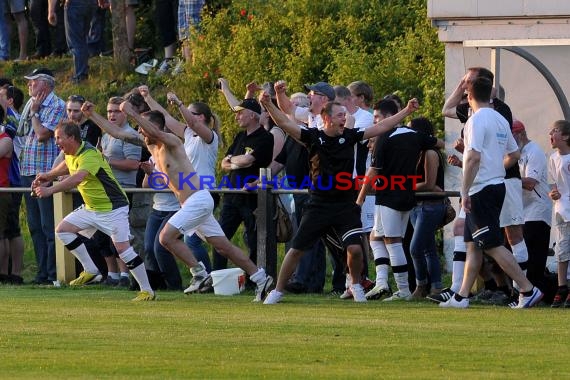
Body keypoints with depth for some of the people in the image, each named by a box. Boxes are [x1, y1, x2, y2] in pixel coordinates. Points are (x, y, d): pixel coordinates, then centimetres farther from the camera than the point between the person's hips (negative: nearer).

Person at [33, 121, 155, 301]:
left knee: (122, 247, -16)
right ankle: (91, 272, 4)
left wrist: (50, 190, -46)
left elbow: (77, 178, -43)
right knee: (63, 229, 2)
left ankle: (147, 291, -8)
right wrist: (48, 176, 21)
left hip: (113, 208, -9)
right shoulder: (71, 155, 3)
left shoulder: (90, 155, -26)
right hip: (91, 209, 9)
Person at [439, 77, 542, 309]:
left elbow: (474, 157, -23)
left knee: (493, 245, -9)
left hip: (481, 189, -9)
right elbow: (514, 154, 20)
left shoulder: (477, 120, -14)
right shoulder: (501, 120, 12)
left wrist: (465, 191, -20)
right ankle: (462, 297, 15)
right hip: (498, 185, 9)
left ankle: (528, 291, -13)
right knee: (473, 244, 13)